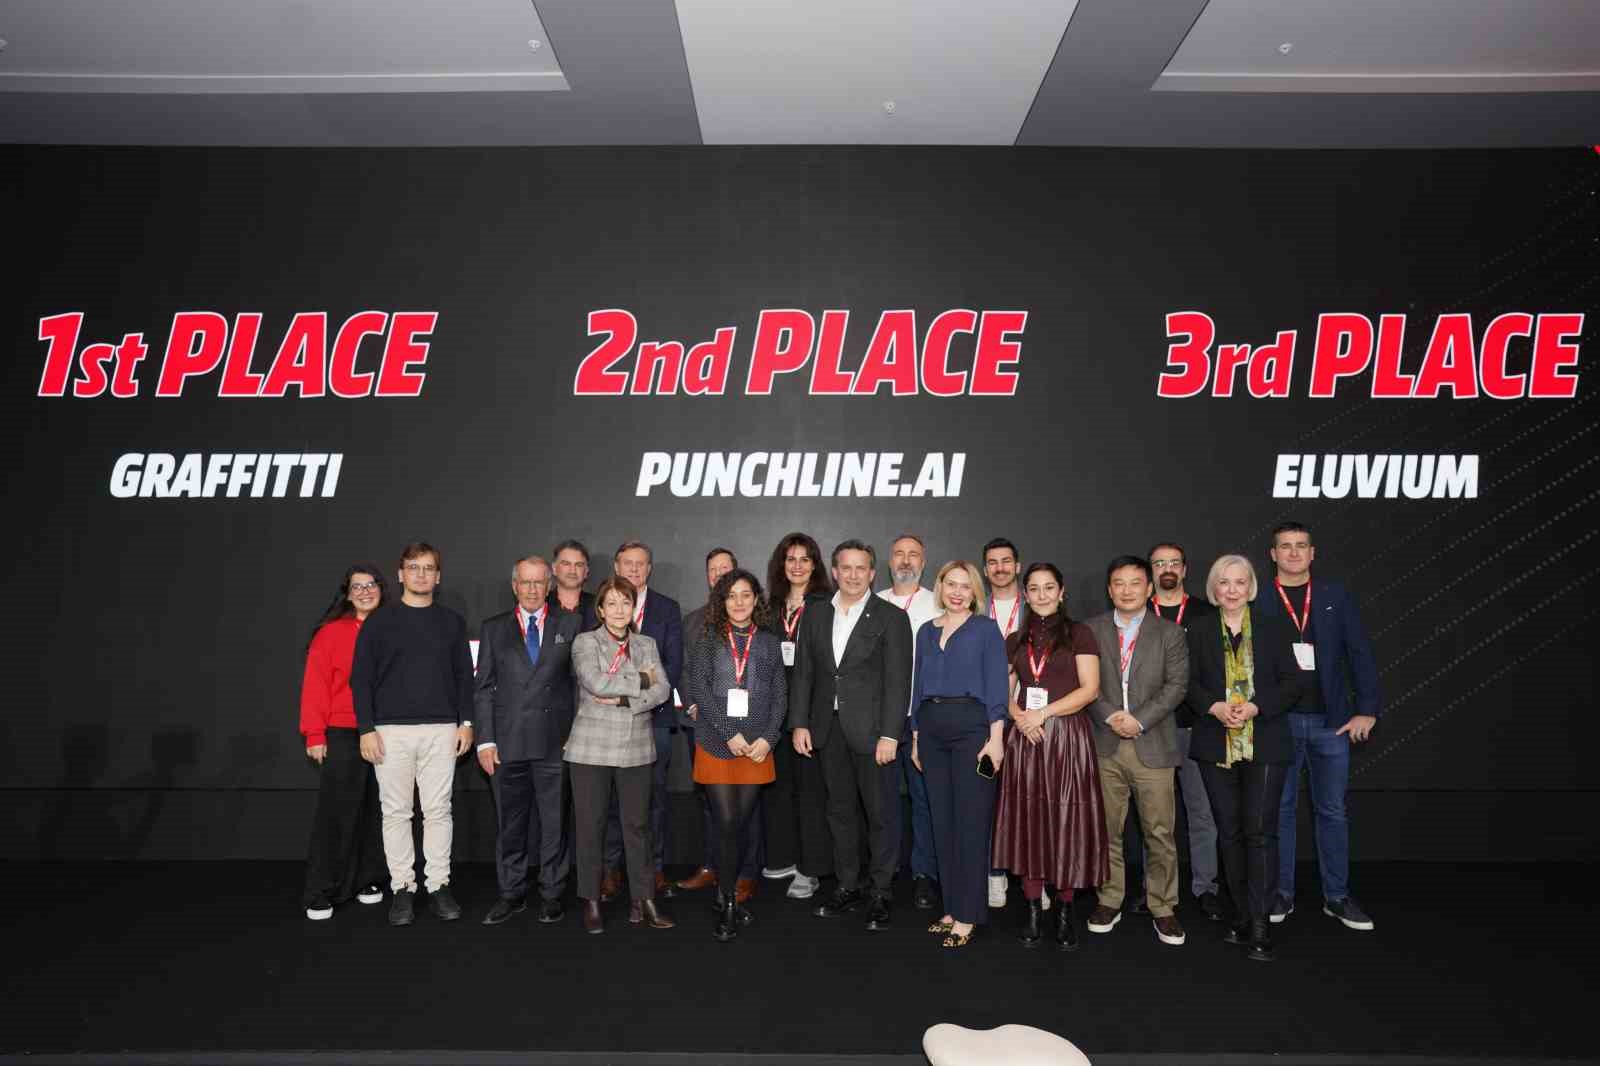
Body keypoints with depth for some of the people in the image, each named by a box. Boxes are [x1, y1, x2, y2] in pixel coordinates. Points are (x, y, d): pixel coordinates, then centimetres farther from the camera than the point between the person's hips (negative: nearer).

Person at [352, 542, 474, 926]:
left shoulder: (452, 622, 9)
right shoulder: (379, 621, 3)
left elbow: (464, 676, 10)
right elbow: (361, 678, 1)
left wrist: (466, 722, 2)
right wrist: (366, 729, -6)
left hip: (442, 730, 1)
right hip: (392, 730, -1)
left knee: (438, 810, 4)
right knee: (396, 812, 4)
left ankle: (439, 886, 14)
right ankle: (402, 888, 15)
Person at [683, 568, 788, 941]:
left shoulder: (769, 642, 10)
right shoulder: (708, 638, 4)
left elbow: (780, 695, 7)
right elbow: (699, 688, -5)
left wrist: (767, 738, -7)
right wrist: (730, 734, -12)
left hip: (757, 747, 2)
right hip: (716, 743, -2)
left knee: (743, 822, 5)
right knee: (726, 823, -5)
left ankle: (726, 891, 23)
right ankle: (728, 904, 9)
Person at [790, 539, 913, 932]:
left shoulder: (891, 617, -4)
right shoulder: (815, 615, 9)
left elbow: (898, 681, -8)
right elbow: (803, 673, 9)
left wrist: (889, 734, -14)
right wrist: (800, 723, 2)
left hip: (872, 730, -4)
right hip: (829, 729, 4)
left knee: (881, 813, 2)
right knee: (839, 811, 13)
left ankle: (881, 894, 16)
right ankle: (848, 887, 26)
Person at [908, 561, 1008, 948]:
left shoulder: (986, 629, 2)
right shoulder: (926, 632, 14)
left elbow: (996, 685, -4)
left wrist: (995, 736, -12)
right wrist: (915, 737, 13)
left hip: (972, 726, -5)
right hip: (931, 728, 5)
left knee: (971, 820, -2)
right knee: (942, 819, 9)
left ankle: (968, 915, 6)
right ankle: (952, 907, 20)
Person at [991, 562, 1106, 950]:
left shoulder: (1079, 634, 2)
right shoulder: (1015, 640, 14)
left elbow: (1090, 688, -6)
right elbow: (1004, 692, 13)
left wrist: (1043, 713, -14)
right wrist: (1019, 716, -8)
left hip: (1067, 737, -3)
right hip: (1024, 739, 3)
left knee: (1066, 821, -1)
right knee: (1028, 821, 4)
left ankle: (1064, 913, 10)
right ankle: (1032, 910, 14)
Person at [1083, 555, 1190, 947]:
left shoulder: (1169, 632, 5)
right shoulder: (1092, 630, 7)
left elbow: (1176, 684, -3)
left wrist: (1139, 719, -13)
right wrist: (1109, 716, -12)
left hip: (1153, 747, -1)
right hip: (1105, 745, 1)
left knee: (1160, 832, 2)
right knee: (1106, 829, 8)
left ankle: (1162, 907, 16)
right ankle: (1109, 901, 22)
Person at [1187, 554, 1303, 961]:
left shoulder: (1274, 629, 3)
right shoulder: (1199, 632, 8)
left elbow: (1292, 682, -1)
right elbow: (1190, 682, 5)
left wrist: (1255, 707, -15)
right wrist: (1215, 707, -14)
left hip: (1265, 744, -2)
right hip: (1216, 745, 2)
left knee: (1259, 831, -6)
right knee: (1229, 831, 8)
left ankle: (1260, 925, -1)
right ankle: (1241, 915, 19)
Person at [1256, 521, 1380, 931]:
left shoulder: (1336, 596, 4)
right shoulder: (1258, 602, -1)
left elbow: (1360, 654, 3)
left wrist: (1367, 711, -3)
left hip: (1331, 721, 2)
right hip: (1278, 721, -1)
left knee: (1332, 810, 10)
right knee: (1280, 809, 8)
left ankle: (1336, 896, 21)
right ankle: (1282, 894, 18)